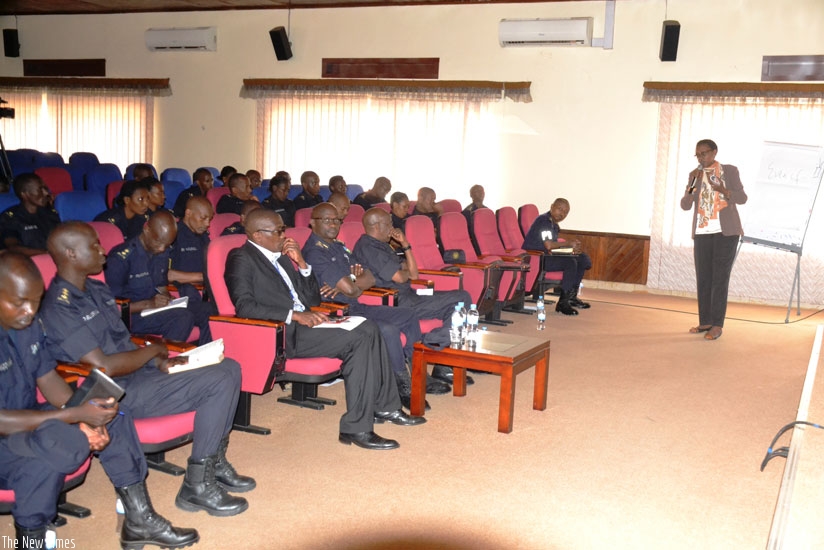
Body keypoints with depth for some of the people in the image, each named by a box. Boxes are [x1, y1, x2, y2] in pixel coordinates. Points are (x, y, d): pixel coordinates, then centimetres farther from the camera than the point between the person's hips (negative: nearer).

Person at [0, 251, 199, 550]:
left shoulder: (29, 322, -2)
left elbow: (48, 377, 5)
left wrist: (83, 416, -13)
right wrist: (75, 415, -27)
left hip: (27, 416, 9)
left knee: (113, 413, -1)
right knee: (64, 441, -35)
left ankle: (140, 520, 7)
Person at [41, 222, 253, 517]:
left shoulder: (97, 289, 12)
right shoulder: (58, 307, -18)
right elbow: (104, 366, -22)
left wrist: (161, 362, -1)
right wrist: (153, 350, -9)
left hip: (138, 371, 9)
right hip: (117, 393, -9)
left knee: (230, 367, 0)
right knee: (219, 381, -20)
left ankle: (215, 462, 9)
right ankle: (196, 486, -10)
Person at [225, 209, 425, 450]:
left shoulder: (281, 257, 19)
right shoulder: (241, 258, -4)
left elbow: (313, 298, 19)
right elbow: (244, 306, -19)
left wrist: (301, 264, 4)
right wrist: (294, 315, -22)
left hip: (302, 322, 8)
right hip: (281, 333, -8)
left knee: (368, 329, -6)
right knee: (357, 340, -21)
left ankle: (384, 407, 3)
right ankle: (356, 428, -19)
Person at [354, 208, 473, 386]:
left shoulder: (382, 245, 19)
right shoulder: (368, 248, -13)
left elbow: (413, 274, 16)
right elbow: (400, 278, -17)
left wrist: (405, 245, 5)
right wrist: (406, 270, 6)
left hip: (406, 296, 10)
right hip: (398, 304, -10)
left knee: (462, 297, 2)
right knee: (461, 300, -12)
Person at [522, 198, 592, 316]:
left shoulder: (554, 224, 16)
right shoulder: (543, 220, -15)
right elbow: (549, 245, -25)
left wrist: (573, 248, -5)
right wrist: (569, 244, -12)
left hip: (546, 256, 10)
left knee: (584, 259, 6)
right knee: (570, 262, -28)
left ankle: (572, 296, 13)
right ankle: (562, 303, -20)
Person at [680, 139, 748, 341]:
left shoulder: (730, 170, 0)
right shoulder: (695, 175, 8)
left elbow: (742, 198, -6)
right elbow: (685, 205, 1)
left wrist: (721, 189, -22)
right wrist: (692, 184, -16)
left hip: (726, 230, -4)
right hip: (702, 232, 4)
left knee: (720, 277, -8)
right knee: (703, 277, 4)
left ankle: (717, 325, -5)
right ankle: (705, 322, 13)